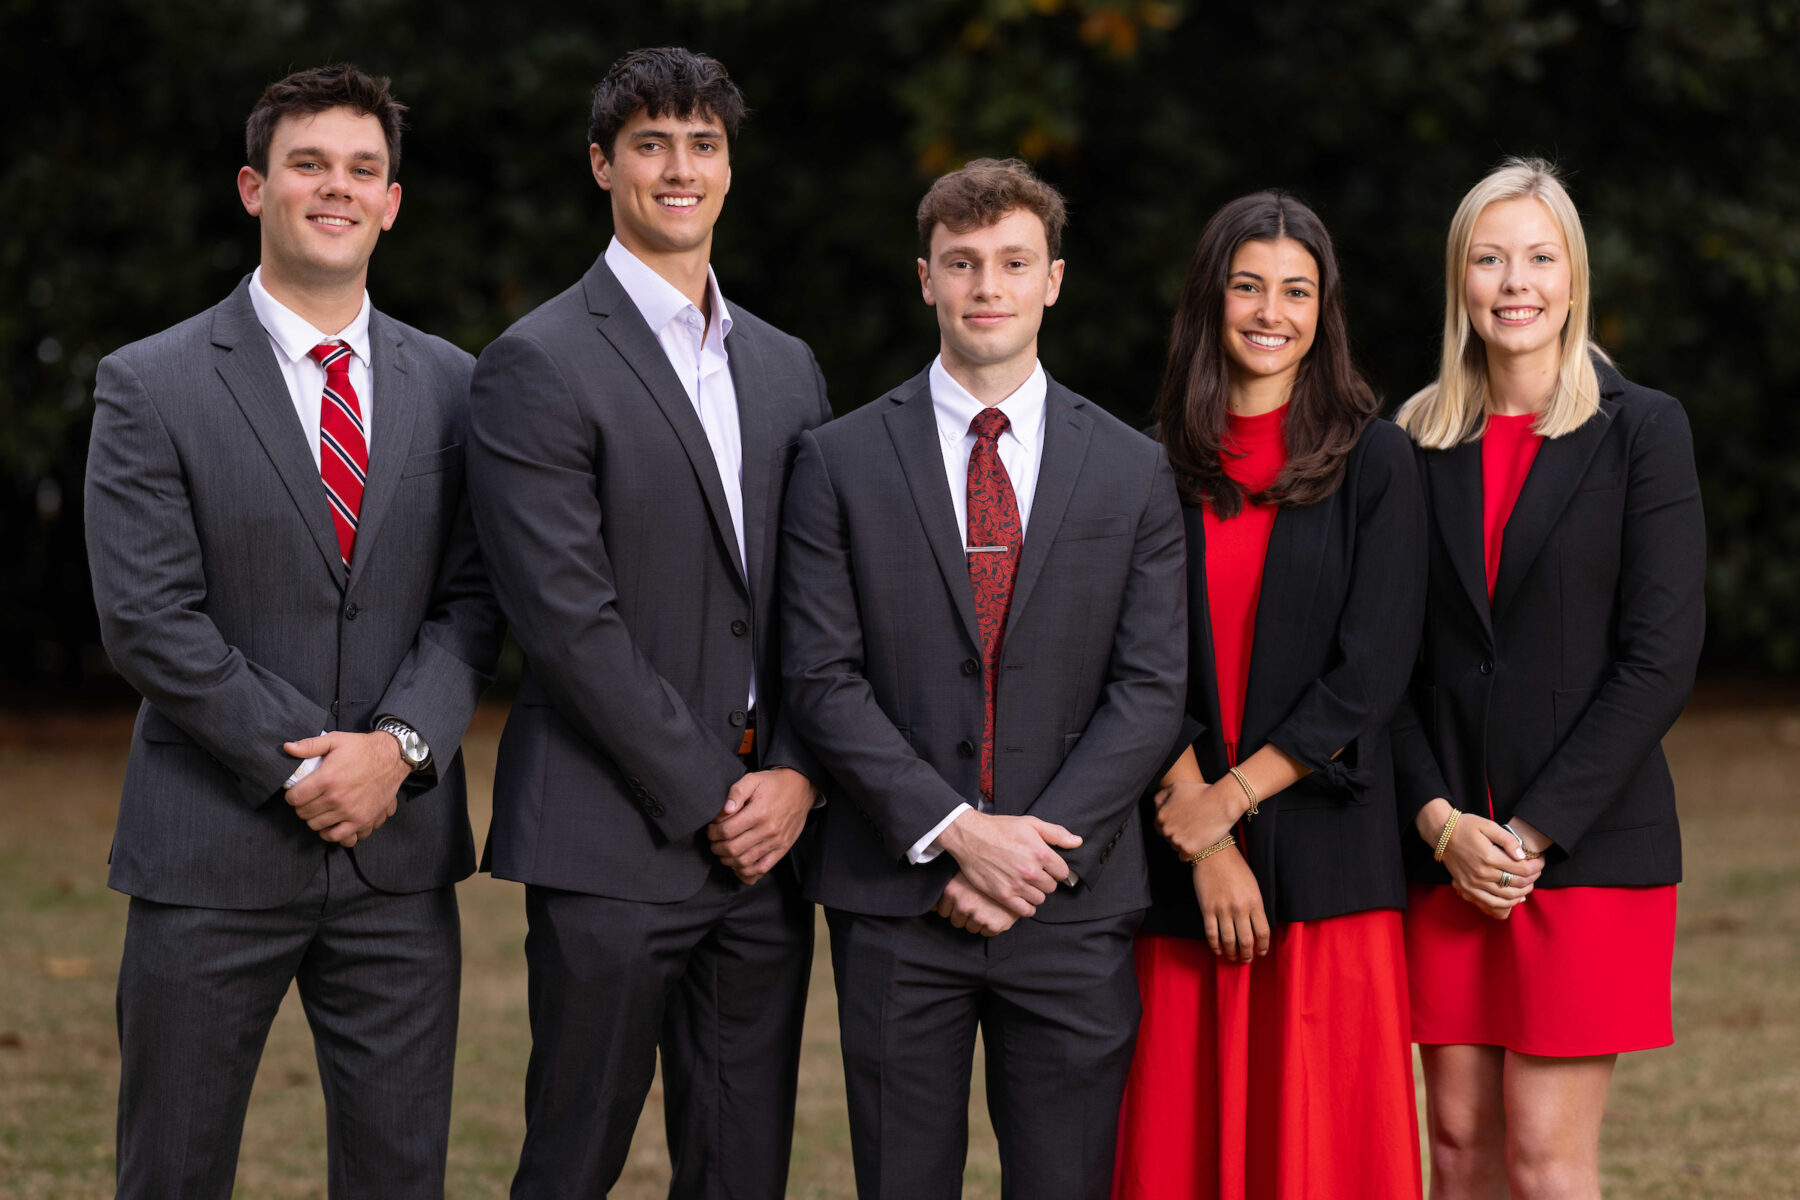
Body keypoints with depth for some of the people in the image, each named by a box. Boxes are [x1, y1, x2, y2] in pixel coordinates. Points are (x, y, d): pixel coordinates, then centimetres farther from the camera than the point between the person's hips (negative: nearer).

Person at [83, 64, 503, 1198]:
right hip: (213, 856, -3)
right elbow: (148, 618, -9)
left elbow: (472, 598, 5)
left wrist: (399, 745, -11)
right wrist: (300, 767, -13)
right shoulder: (151, 386, -2)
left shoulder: (450, 386, 9)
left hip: (398, 850, 3)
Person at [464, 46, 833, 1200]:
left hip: (765, 839, 6)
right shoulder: (538, 366, -5)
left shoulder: (787, 367, 16)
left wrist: (795, 777, -2)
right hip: (616, 841, -6)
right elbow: (568, 618, -12)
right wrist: (706, 797, -12)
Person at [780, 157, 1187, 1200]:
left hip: (1074, 904, 1)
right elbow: (823, 677, -3)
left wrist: (1042, 847, -10)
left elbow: (1152, 690, 1)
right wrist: (955, 832, -12)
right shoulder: (841, 462, 4)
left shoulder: (1135, 473, 7)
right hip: (897, 896, 0)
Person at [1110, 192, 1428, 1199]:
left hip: (1329, 858, -2)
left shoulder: (1374, 463, 2)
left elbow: (1371, 674, -5)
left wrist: (1232, 796, -10)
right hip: (1181, 859, 2)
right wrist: (1202, 841, -8)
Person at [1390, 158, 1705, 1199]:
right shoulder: (1420, 443, 9)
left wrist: (1536, 831, -12)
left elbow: (1660, 660, -7)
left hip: (1590, 842, -4)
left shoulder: (1641, 430, -1)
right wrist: (1439, 819, -7)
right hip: (1449, 846, 4)